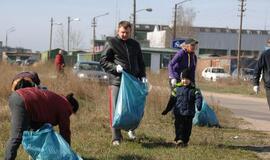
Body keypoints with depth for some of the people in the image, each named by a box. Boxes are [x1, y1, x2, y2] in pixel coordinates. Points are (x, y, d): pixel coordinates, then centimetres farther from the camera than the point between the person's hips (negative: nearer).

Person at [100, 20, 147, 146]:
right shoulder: (111, 43, 1)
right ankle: (116, 137, 3)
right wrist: (115, 67, -16)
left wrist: (142, 76, 7)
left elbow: (140, 62, 21)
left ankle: (131, 128, 35)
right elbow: (103, 61, 0)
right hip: (116, 81, -4)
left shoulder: (135, 44, 13)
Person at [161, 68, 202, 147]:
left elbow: (198, 97, -13)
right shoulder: (177, 89, 5)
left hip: (189, 113, 0)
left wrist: (198, 105, -35)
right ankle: (179, 139, -11)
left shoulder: (194, 90, 1)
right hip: (178, 112, 0)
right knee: (179, 126, -8)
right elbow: (172, 100, 11)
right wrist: (166, 110, 13)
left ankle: (185, 141, 15)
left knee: (187, 127, 4)